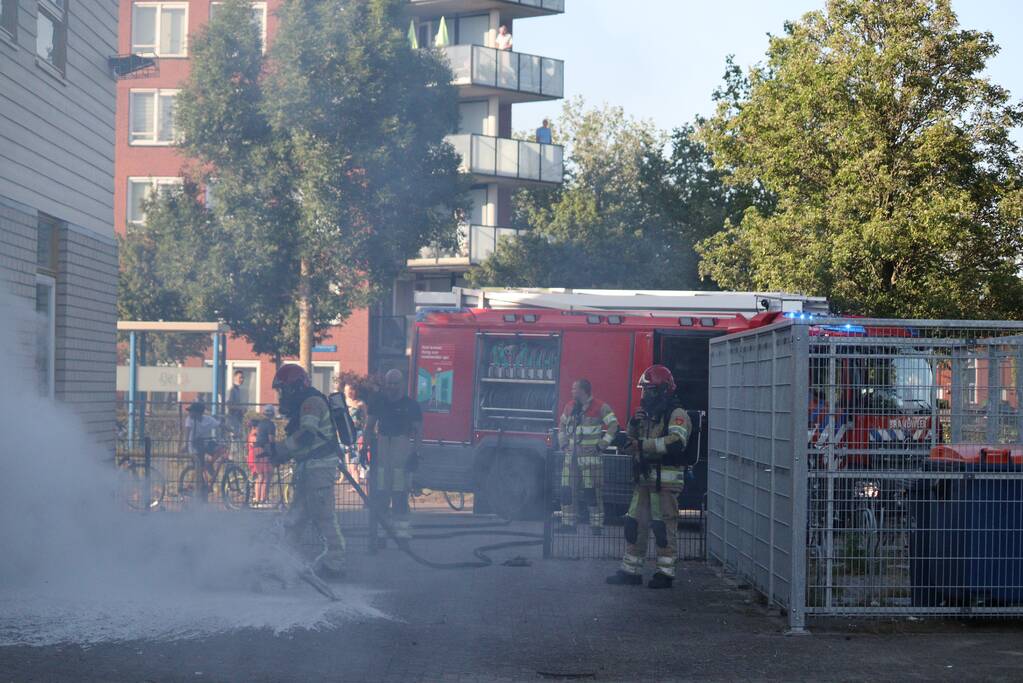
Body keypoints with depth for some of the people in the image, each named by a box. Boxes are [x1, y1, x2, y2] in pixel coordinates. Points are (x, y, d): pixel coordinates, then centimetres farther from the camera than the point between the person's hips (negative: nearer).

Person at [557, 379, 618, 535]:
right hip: (571, 456, 6)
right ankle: (568, 523, 12)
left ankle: (597, 525, -2)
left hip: (590, 456, -6)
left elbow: (613, 425, -11)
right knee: (567, 490, 5)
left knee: (592, 491, -6)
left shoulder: (600, 407, -7)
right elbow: (562, 425, 27)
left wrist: (602, 445, -13)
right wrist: (563, 443, 17)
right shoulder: (570, 407, 13)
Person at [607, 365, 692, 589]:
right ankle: (631, 571, 15)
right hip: (644, 479, 8)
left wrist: (642, 445, -24)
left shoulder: (676, 415, -8)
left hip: (665, 480, -8)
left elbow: (676, 442, -26)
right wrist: (633, 425, 0)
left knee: (664, 526, -5)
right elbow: (631, 446, 20)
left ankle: (665, 572, 1)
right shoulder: (647, 415, 18)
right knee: (635, 524, 8)